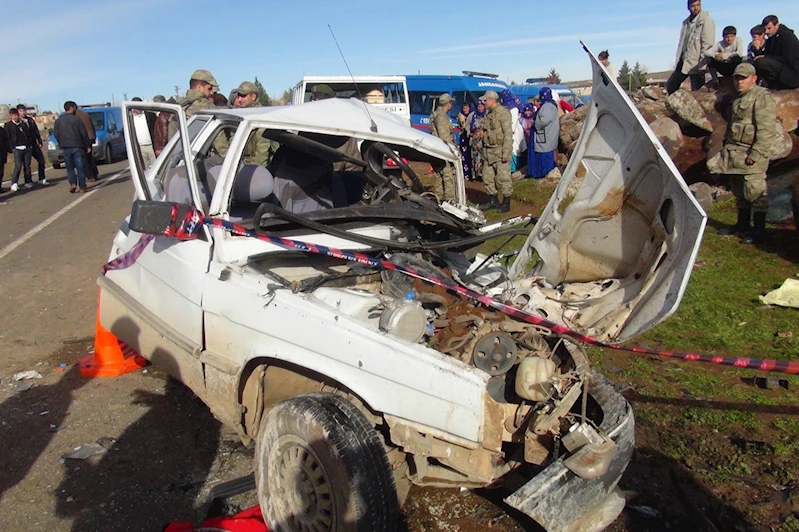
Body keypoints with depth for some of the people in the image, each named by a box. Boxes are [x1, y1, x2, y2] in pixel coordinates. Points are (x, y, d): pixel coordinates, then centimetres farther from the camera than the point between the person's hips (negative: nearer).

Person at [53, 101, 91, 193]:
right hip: (78, 147, -3)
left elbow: (56, 134, 8)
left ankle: (72, 183, -5)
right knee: (80, 167, 1)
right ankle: (82, 187, 0)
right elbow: (84, 134, -7)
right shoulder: (76, 119, -7)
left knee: (70, 167, 13)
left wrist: (62, 144, 18)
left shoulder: (58, 121, 6)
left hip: (66, 148, 3)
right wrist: (88, 146, 0)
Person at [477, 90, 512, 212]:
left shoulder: (503, 112, -11)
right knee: (487, 176, 11)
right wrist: (484, 150, 17)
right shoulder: (489, 113, 16)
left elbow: (508, 133, -16)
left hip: (500, 150, -9)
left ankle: (506, 202, 6)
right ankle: (493, 200, 23)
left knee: (503, 177, -5)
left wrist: (506, 152, -20)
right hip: (488, 151, 9)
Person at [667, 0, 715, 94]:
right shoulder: (686, 22, 13)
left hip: (696, 64, -8)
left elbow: (708, 45, -15)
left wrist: (702, 66, -19)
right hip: (683, 62, 8)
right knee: (670, 85, 14)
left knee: (697, 93, -6)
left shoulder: (706, 21, -9)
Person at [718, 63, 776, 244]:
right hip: (735, 153, 9)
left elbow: (767, 131, -17)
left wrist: (755, 154, -21)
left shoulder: (762, 97, -11)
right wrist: (726, 146, 21)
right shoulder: (739, 99, 18)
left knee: (755, 192, -7)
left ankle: (759, 231, -1)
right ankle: (742, 224, 28)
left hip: (751, 156, -9)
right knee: (739, 192, 16)